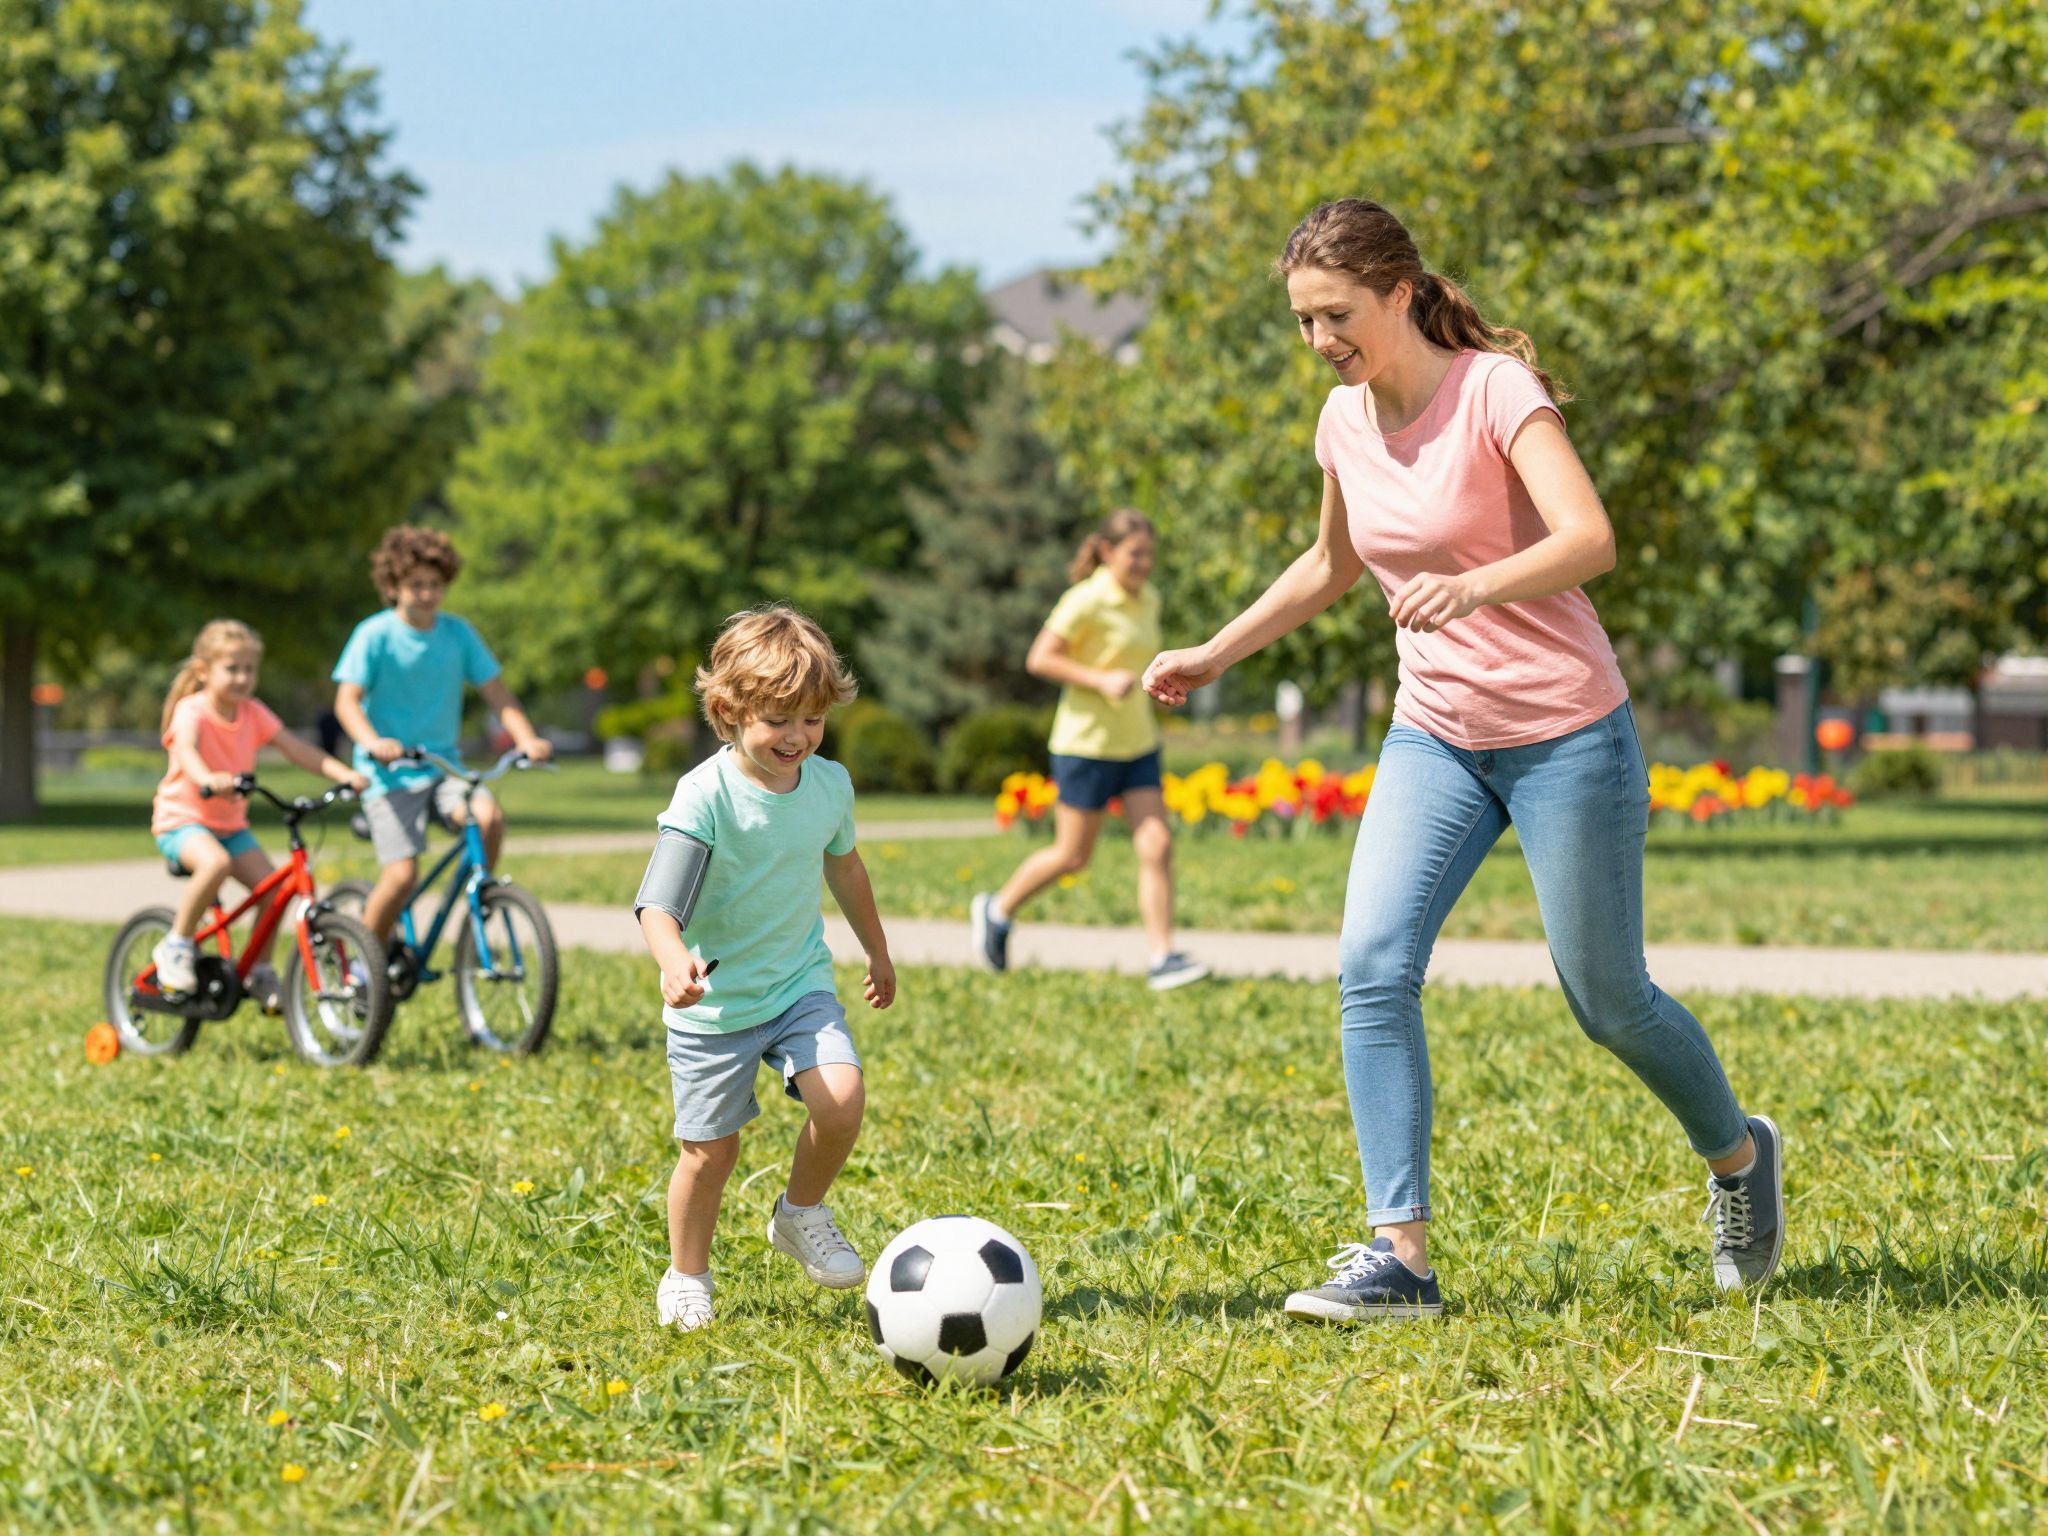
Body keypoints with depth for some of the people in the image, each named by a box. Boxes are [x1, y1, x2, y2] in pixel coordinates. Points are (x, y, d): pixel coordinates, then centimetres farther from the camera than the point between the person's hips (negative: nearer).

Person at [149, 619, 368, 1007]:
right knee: (215, 863, -36)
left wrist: (343, 773, -20)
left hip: (231, 824, 6)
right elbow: (186, 748, -37)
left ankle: (260, 971, 6)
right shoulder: (192, 711, -16)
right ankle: (177, 946, -18)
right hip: (181, 820, -6)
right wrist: (206, 778, -60)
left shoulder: (253, 713, 2)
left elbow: (296, 749, -4)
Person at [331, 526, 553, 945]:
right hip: (390, 774, -3)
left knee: (489, 816, -25)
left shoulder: (457, 633, 3)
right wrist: (373, 742, -35)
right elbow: (347, 700, -15)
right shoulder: (376, 635, -8)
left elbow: (496, 692, 1)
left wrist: (527, 739, -16)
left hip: (443, 766, 4)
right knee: (402, 874, -16)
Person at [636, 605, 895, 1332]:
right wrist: (674, 964, -49)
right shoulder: (706, 795, -21)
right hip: (714, 1000, -4)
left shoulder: (829, 784, -3)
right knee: (710, 1148, 2)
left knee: (841, 1099, -19)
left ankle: (801, 1213, 9)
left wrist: (878, 953, 29)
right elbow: (658, 903, -28)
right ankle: (686, 1277, 26)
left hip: (800, 985, 4)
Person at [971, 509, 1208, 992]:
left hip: (1138, 744, 6)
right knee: (1073, 856, 3)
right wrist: (1101, 680, -24)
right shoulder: (1087, 602, -15)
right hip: (1086, 744, -6)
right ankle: (997, 911, 26)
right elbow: (1039, 659, -16)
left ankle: (1162, 958, -5)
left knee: (1157, 846, -6)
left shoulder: (1148, 601, 8)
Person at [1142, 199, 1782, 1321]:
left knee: (1608, 1001, 4)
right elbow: (1333, 564, 23)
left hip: (1565, 734, -6)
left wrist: (1476, 586, -48)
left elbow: (1590, 539, -31)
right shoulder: (1345, 421, 3)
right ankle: (1401, 1258, -13)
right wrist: (1216, 653, 19)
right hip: (1435, 738, 6)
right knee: (1371, 968, -14)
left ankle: (1740, 1157, 34)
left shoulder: (1496, 390, -17)